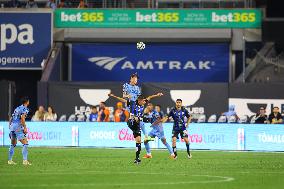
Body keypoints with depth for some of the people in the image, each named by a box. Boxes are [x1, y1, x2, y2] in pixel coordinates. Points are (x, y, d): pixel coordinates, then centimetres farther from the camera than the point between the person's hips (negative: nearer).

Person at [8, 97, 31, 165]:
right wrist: (25, 128, -17)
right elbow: (22, 117, -18)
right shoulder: (25, 109, -3)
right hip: (18, 128, -8)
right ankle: (25, 160, -17)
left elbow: (11, 119, 21)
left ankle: (10, 160, 22)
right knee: (25, 143, -8)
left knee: (13, 144, 20)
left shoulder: (17, 108, 21)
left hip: (12, 126, 8)